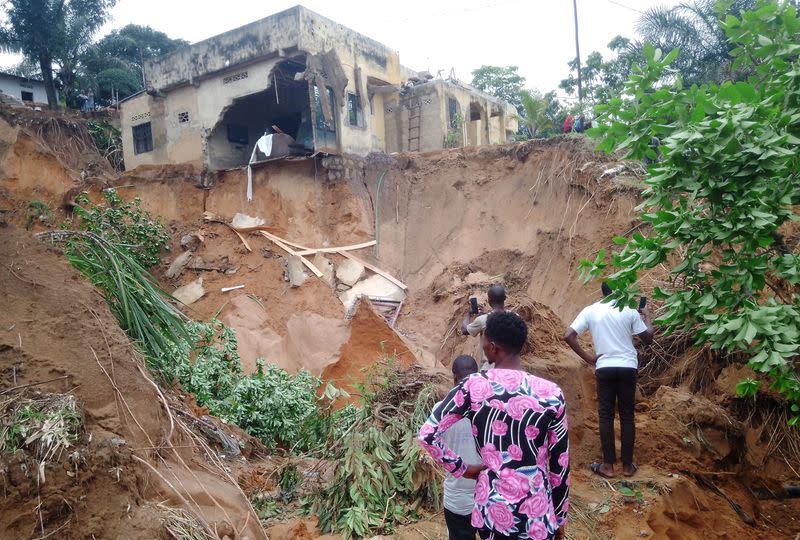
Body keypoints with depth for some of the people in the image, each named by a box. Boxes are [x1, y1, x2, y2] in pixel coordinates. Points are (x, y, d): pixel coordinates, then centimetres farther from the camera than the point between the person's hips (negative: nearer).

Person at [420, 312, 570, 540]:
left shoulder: (472, 387, -11)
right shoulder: (551, 393, -10)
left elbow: (427, 433, -13)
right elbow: (560, 464, -2)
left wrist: (461, 468, 0)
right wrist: (560, 517, 10)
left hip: (492, 508, 1)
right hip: (536, 512, 0)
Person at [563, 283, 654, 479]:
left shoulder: (590, 311, -1)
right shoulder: (629, 310, -2)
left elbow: (568, 336, -9)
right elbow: (648, 339, 6)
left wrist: (588, 358, -3)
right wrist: (647, 317, 22)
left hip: (605, 368, 0)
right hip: (628, 367, 1)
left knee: (606, 416, 7)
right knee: (627, 415, 10)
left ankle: (608, 465, 10)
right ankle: (627, 465, 17)